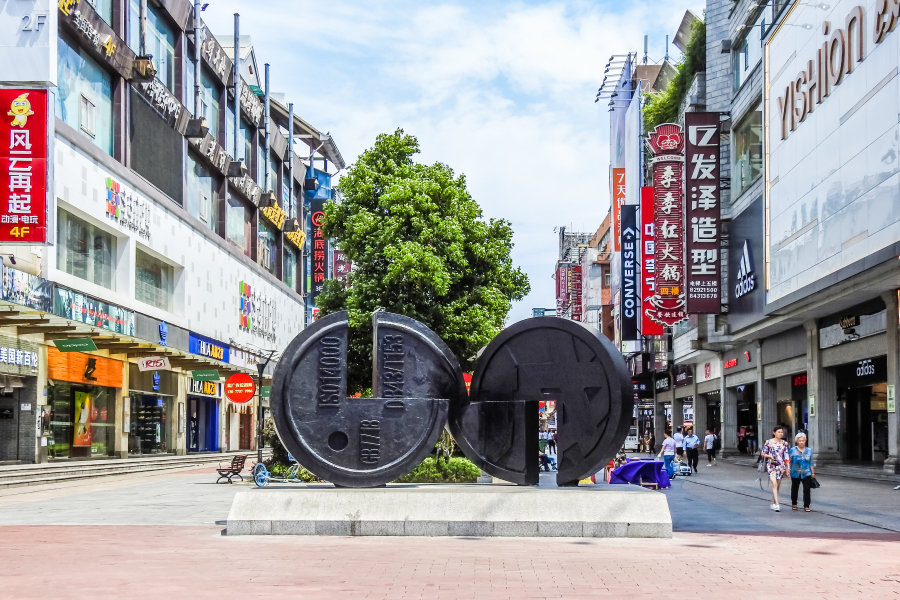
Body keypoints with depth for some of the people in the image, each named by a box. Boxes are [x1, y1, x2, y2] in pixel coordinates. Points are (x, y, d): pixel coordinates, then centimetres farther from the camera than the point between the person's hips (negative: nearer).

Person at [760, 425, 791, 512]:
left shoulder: (784, 443, 7)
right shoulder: (769, 442, -2)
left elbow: (787, 456, 8)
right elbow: (763, 453, 3)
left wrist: (788, 467, 4)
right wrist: (770, 456, -15)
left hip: (781, 466, 4)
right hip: (771, 466, -4)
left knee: (778, 485, 9)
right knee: (774, 484, -15)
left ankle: (773, 503, 23)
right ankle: (777, 504, -21)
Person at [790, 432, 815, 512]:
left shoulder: (809, 450, 7)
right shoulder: (793, 450, 0)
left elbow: (811, 462, 12)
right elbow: (789, 462, 4)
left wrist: (813, 472, 12)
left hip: (806, 474, 1)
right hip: (795, 474, 0)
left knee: (807, 489, -8)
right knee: (794, 489, 10)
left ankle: (806, 506, -4)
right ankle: (794, 504, 26)